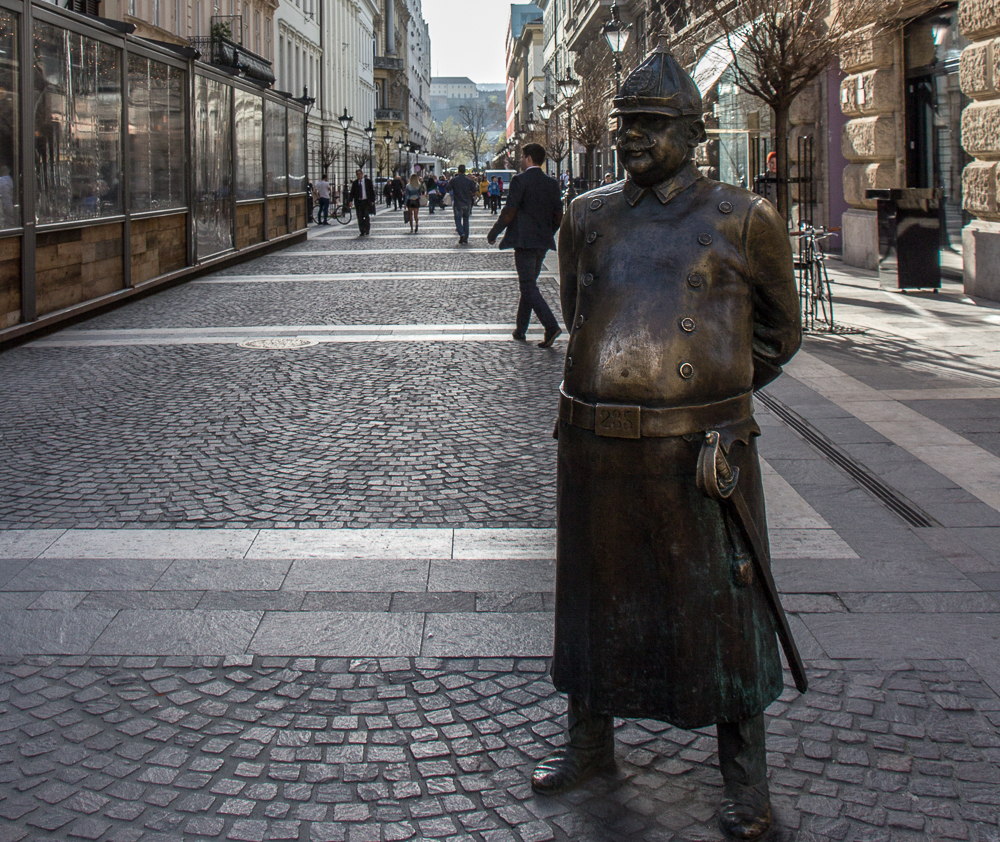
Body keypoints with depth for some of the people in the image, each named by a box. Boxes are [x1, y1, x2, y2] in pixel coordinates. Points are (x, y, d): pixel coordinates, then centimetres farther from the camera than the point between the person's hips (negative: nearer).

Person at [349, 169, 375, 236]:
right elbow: (352, 192, 7)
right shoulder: (354, 183, 8)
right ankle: (362, 232, 5)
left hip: (367, 201, -2)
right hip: (358, 202, 2)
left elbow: (372, 191, 3)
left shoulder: (368, 181, 3)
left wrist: (372, 201, -4)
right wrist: (351, 201, -6)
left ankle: (367, 231, 6)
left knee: (367, 216, -7)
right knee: (360, 217, 0)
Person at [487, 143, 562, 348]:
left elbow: (509, 213, -14)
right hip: (542, 242, 7)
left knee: (529, 287, -8)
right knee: (528, 284, 17)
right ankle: (520, 329, 23)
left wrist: (493, 233, -2)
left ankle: (551, 326, -22)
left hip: (524, 241, -7)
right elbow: (559, 215, 10)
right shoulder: (552, 183, 8)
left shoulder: (520, 180, -11)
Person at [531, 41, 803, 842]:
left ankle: (745, 776, 22)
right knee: (596, 594, 15)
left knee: (722, 607, 5)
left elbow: (778, 333, 10)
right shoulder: (590, 217, 7)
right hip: (596, 447, 4)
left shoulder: (743, 220, -2)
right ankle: (590, 741, 35)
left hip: (700, 451, -3)